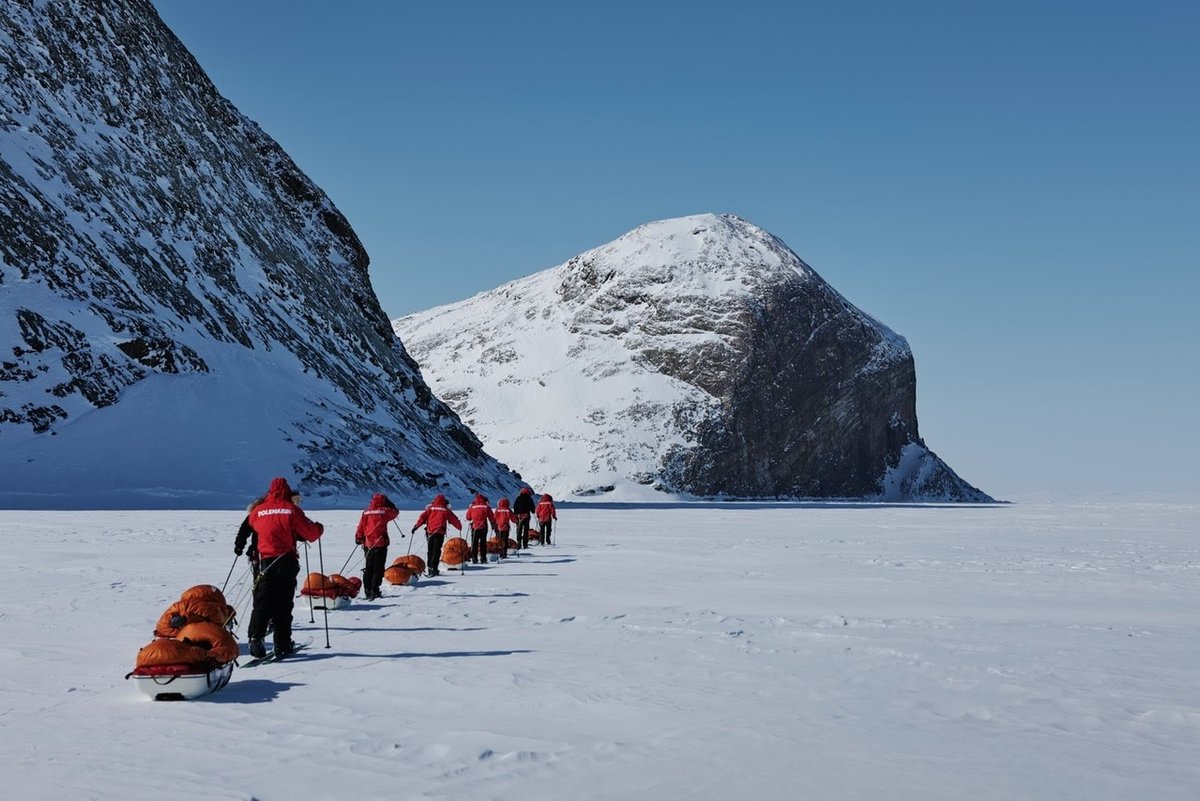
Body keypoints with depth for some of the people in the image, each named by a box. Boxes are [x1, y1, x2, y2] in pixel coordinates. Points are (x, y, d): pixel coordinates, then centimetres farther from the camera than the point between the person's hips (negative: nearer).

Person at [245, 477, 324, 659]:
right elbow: (310, 532, -2)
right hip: (286, 561, -2)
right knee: (283, 604, 4)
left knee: (262, 602, 4)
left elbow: (252, 523, 24)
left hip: (265, 561, 2)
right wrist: (319, 528, 19)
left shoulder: (258, 511, 4)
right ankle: (282, 645, 6)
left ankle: (255, 638, -12)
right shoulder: (291, 510, -4)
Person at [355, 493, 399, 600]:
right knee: (378, 569, -2)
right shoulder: (384, 511, -4)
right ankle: (374, 591, -9)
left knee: (368, 568, 13)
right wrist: (389, 504, 22)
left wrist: (358, 539, 19)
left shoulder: (366, 512, 4)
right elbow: (395, 512, 14)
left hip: (368, 544, 4)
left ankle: (367, 592, 15)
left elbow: (360, 527, 7)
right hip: (380, 544, -4)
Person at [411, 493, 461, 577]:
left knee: (430, 550, 16)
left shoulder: (430, 508, 8)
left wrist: (416, 526, 0)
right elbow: (454, 519, 9)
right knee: (436, 551, -2)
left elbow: (422, 517, -1)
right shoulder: (445, 510, 5)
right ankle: (433, 568, -12)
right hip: (439, 533, -3)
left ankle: (429, 567, 17)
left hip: (429, 532, 3)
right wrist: (460, 527, 24)